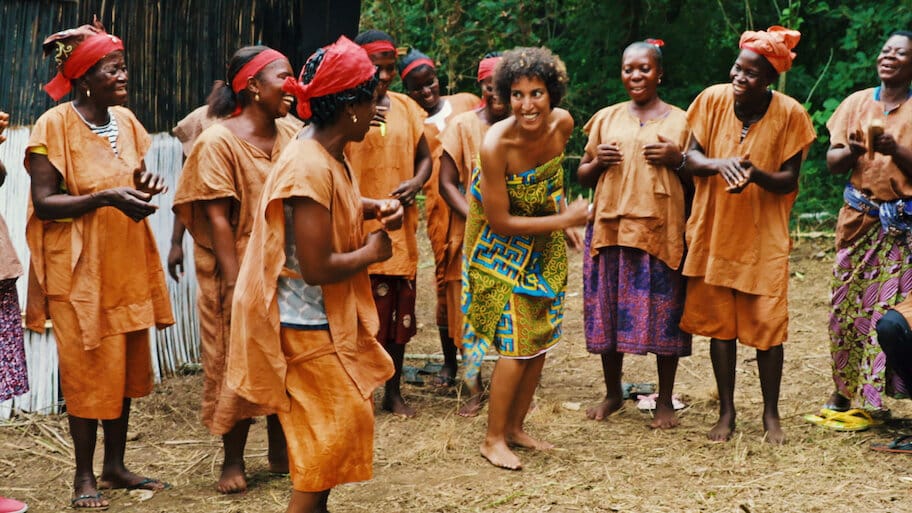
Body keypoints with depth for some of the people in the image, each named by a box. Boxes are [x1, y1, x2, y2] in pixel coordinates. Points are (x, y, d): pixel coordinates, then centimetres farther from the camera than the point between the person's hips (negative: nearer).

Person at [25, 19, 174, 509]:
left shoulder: (125, 120, 7)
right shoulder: (53, 126, -13)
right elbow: (44, 202, -16)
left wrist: (144, 187, -3)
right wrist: (107, 197, -26)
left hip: (126, 264, 6)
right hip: (79, 270, -6)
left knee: (125, 366, 12)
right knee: (87, 371, 0)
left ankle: (114, 465, 25)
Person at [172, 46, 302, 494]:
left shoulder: (293, 135, 4)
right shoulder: (219, 141, -10)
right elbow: (217, 217, -14)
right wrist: (234, 283, -18)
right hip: (240, 271, -5)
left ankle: (281, 452, 24)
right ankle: (233, 461, 14)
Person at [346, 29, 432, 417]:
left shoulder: (406, 107, 9)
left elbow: (424, 158, 16)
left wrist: (416, 182, -6)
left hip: (401, 227, 5)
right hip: (359, 228, -5)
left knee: (400, 313, 11)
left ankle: (393, 392, 23)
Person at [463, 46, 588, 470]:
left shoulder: (562, 124, -13)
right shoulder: (496, 144, -30)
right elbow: (500, 221, -23)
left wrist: (564, 219, 4)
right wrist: (564, 220, -19)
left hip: (544, 245, 6)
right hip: (502, 246, -6)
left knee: (541, 339, 9)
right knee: (518, 341, -9)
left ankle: (515, 427, 25)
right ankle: (493, 439, 6)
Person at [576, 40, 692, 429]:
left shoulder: (680, 120, 6)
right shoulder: (606, 118, 14)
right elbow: (582, 175, 17)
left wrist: (677, 159, -11)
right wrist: (598, 162, -3)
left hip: (661, 229, -2)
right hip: (610, 226, 3)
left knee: (663, 313, -1)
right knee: (608, 312, 6)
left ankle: (665, 401, 11)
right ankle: (613, 393, 23)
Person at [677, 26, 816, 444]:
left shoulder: (789, 114, -10)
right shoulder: (713, 99, -5)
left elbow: (789, 181, -7)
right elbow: (690, 159, -3)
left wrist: (756, 175, -28)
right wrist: (718, 164, -25)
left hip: (764, 235, -2)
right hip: (714, 229, 2)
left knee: (767, 325, -1)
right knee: (719, 323, 8)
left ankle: (771, 415, 17)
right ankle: (726, 412, 20)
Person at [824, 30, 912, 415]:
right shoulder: (856, 103, 9)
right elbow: (832, 164, 7)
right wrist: (851, 151, -14)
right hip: (859, 218, 3)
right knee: (847, 303, 2)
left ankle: (876, 393, 0)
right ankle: (844, 389, 13)